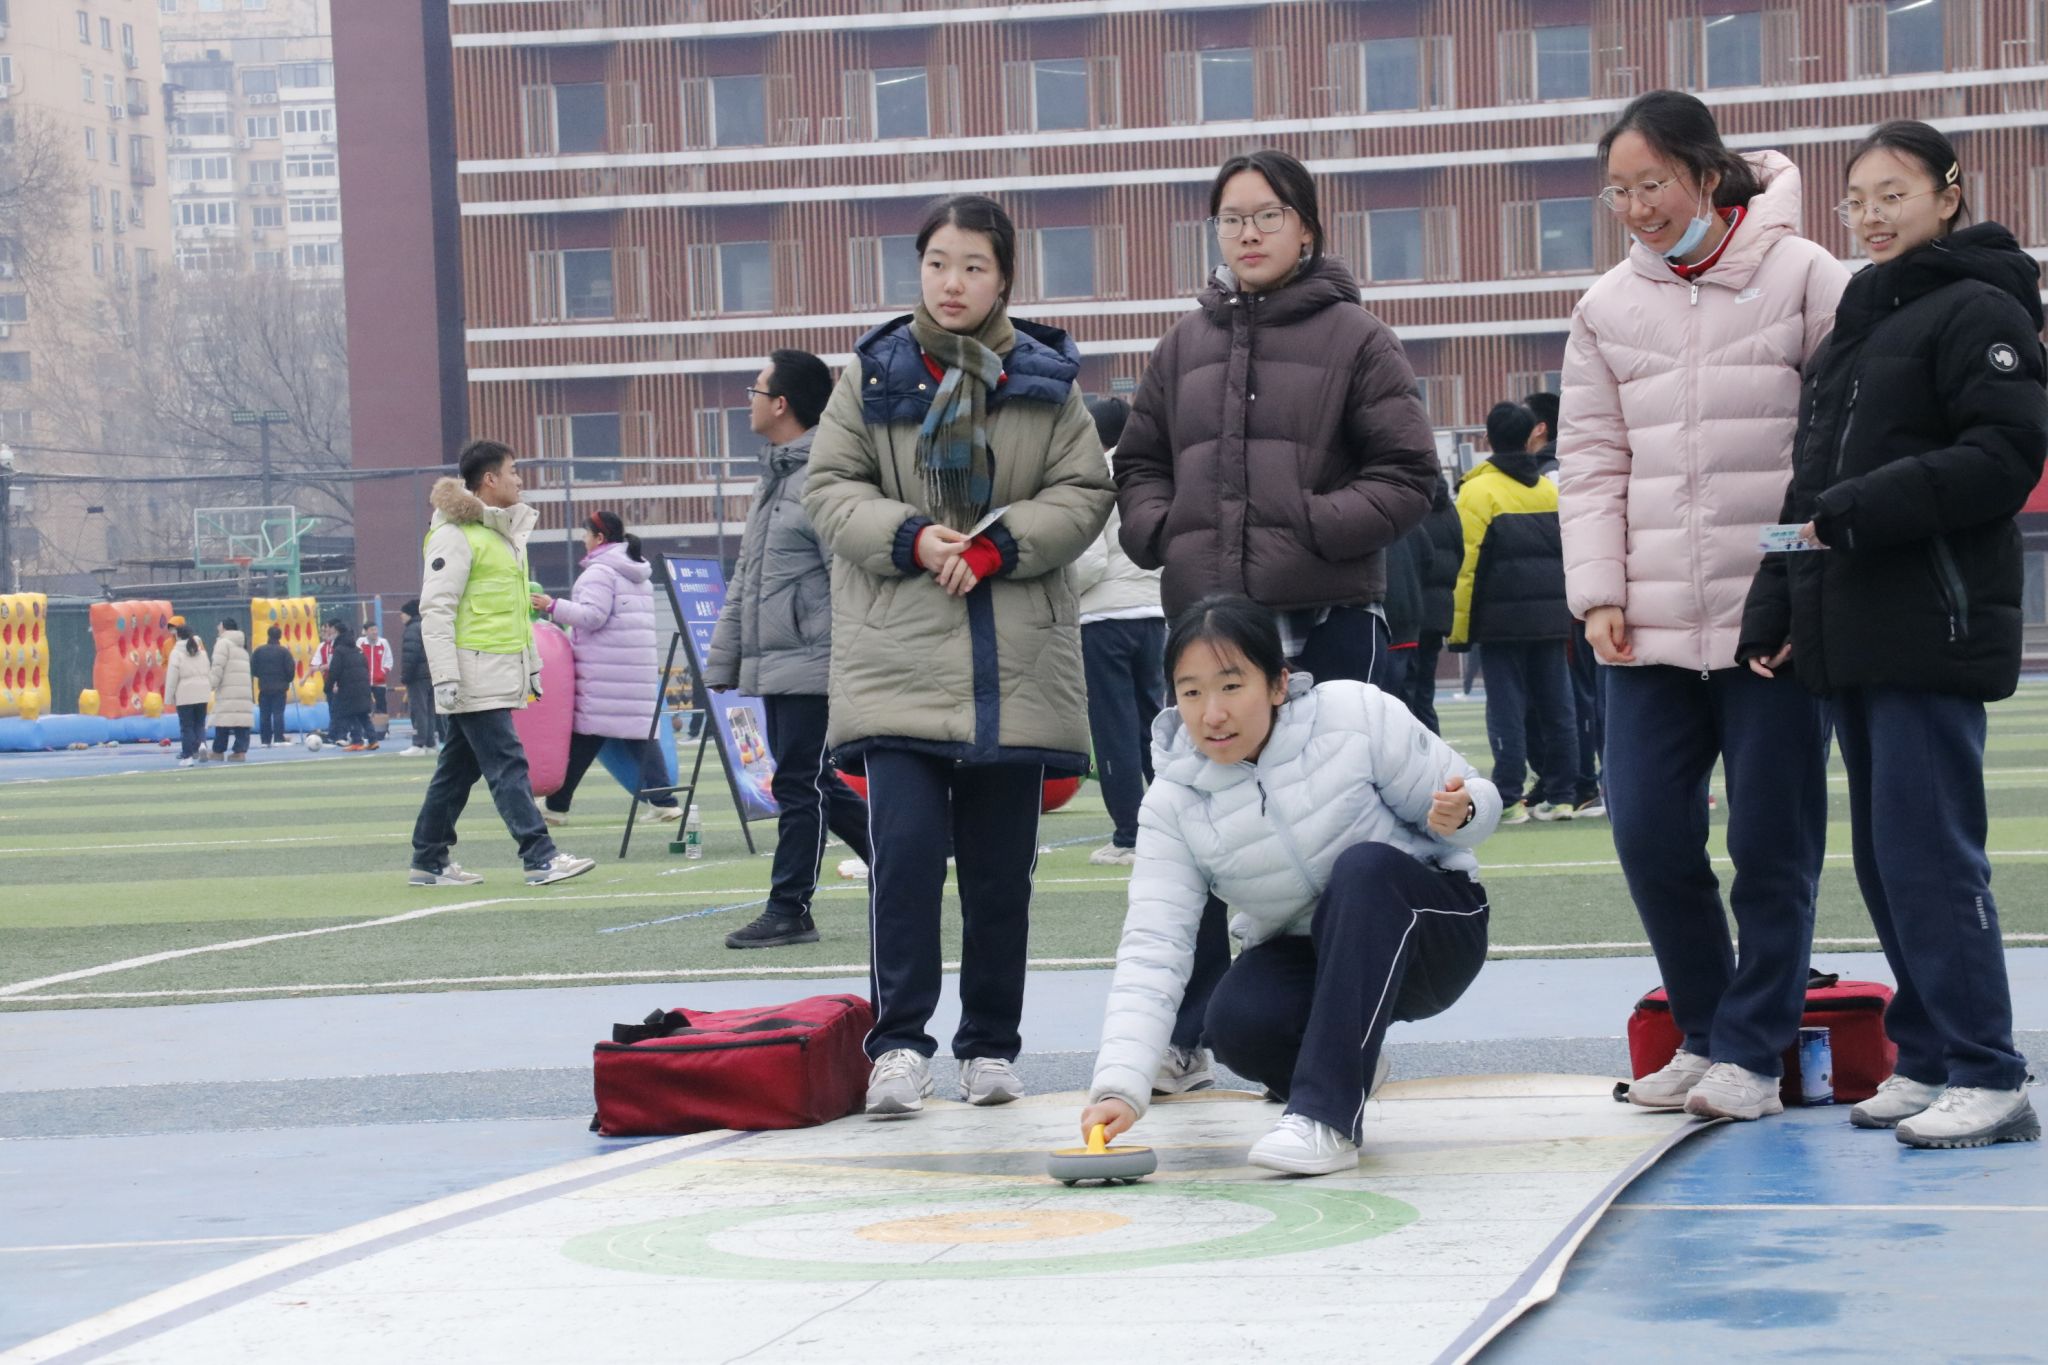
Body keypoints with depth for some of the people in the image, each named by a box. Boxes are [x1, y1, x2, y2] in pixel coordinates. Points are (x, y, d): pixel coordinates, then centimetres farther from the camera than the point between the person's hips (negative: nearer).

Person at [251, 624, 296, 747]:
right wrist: (287, 681, 13)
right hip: (280, 688, -2)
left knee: (264, 715, 7)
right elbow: (290, 670, -8)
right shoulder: (284, 651, -9)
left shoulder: (259, 650, -1)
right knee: (278, 714, -1)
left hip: (264, 688, 2)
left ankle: (265, 740, 7)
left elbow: (252, 669, 1)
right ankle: (278, 739, -6)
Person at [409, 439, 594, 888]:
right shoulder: (455, 535, -11)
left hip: (501, 673, 9)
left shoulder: (505, 532, 19)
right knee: (507, 764, -10)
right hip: (474, 674, -9)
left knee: (459, 767, 12)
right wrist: (444, 677, -20)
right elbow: (436, 609, -15)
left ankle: (429, 862, 17)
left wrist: (533, 664, 21)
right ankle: (541, 858, -12)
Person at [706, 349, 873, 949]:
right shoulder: (774, 478, 18)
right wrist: (721, 662, 20)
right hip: (770, 668, 10)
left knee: (800, 785, -4)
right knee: (814, 784, 13)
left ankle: (789, 909, 1)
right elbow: (745, 582, 22)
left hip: (813, 666, -10)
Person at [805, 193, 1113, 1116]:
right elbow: (829, 488, 4)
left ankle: (990, 1045, 19)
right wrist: (909, 539, -13)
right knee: (905, 845, -13)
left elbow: (1085, 492, 3)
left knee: (1001, 865, 8)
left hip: (1015, 661, 1)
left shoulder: (1046, 379, 5)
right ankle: (898, 1041, -6)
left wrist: (1001, 544, -12)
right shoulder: (874, 375, 5)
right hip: (899, 655, -1)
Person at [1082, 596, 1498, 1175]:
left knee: (1364, 865, -35)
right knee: (1238, 1021, -31)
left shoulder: (1356, 715, -19)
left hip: (1430, 925, -2)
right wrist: (1119, 1086, -33)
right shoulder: (1173, 804, -12)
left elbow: (1476, 800, -8)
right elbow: (1152, 949, -19)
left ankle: (1326, 1117, -36)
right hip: (1303, 954, 2)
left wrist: (1457, 815, -34)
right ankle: (1352, 1066, 6)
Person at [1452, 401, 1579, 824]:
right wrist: (1564, 608, 16)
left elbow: (1467, 563, -11)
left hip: (1501, 617, -5)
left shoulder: (1478, 491, -6)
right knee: (1554, 705, 9)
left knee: (1507, 709, -3)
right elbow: (1569, 555, 10)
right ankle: (1559, 794, 11)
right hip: (1551, 615, 5)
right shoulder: (1549, 490, 10)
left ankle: (1508, 800, -5)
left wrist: (1459, 627, -8)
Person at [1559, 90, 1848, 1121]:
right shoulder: (1608, 308, 9)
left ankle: (1752, 1051, 11)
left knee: (1772, 842, 0)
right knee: (1648, 827, 1)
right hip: (1651, 623, 4)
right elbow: (1591, 463, 11)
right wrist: (1598, 594, 2)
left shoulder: (1802, 278, -3)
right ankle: (1705, 1029, 18)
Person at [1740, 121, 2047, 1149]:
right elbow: (1812, 483, 23)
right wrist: (1775, 605, 15)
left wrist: (1871, 506, -20)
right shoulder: (1852, 325, 21)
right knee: (1883, 856, 10)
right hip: (1848, 633, 9)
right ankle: (1928, 1058, 17)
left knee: (1928, 854, -11)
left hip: (1934, 629, -9)